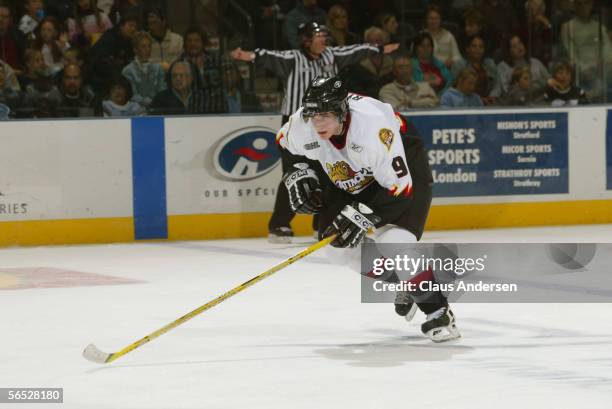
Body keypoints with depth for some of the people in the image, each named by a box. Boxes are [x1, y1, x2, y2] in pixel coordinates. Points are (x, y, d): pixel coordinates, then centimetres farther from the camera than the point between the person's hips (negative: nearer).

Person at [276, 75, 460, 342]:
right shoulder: (302, 125, -23)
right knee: (339, 248, -2)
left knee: (394, 244, -25)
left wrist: (362, 214, -38)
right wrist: (298, 174, -8)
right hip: (349, 178, 7)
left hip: (403, 165, -7)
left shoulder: (373, 126, -40)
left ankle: (437, 311, -9)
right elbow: (285, 143, 5)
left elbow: (399, 187, -35)